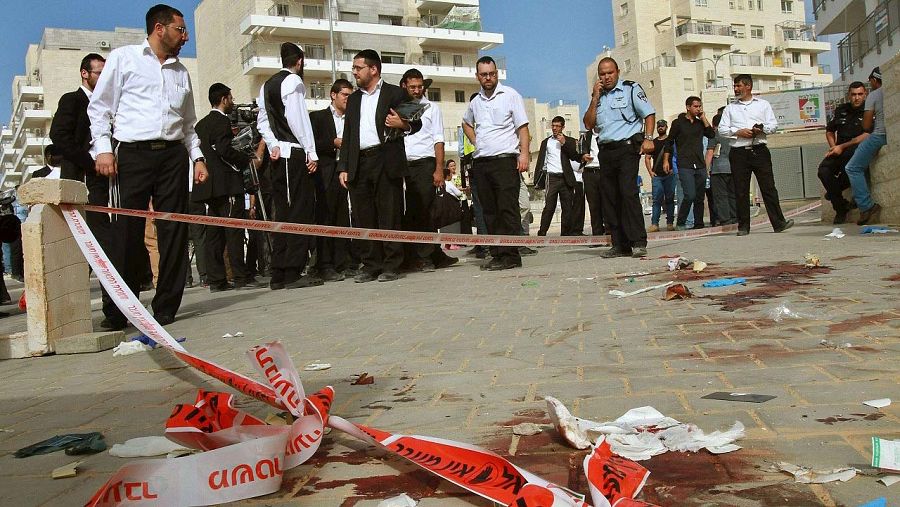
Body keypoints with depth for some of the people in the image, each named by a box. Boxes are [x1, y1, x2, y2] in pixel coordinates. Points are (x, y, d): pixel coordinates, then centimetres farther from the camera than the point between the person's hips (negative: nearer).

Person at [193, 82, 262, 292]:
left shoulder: (201, 124, 18)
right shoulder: (222, 121, -8)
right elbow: (225, 151, -18)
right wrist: (248, 161, -7)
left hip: (209, 185, 9)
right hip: (227, 184, -9)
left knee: (214, 232, 6)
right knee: (234, 230, -8)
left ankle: (215, 279, 6)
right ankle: (241, 276, -9)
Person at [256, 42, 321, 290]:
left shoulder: (267, 85, 18)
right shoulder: (294, 81, -5)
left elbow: (262, 122, 14)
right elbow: (297, 118, -13)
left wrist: (273, 145, 4)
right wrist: (311, 153, -12)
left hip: (278, 156, 8)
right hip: (296, 154, -8)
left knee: (282, 213, 9)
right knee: (301, 212, -7)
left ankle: (278, 274, 9)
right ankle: (293, 273, -10)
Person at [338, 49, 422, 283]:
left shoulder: (395, 93, 7)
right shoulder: (353, 99, 22)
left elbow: (416, 123, 6)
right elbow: (347, 136, 19)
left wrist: (403, 125, -17)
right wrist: (344, 167, 11)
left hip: (386, 162, -5)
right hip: (359, 165, 5)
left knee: (389, 216, -5)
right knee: (364, 218, 3)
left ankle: (391, 267, 1)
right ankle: (370, 266, 10)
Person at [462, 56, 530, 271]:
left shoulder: (510, 95, 1)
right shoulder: (475, 102, 16)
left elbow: (522, 127, -3)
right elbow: (466, 123, 36)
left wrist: (524, 153, -16)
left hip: (505, 160, -6)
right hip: (481, 163, 6)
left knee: (507, 209, -11)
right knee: (489, 211, 6)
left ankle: (510, 255, -12)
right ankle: (497, 255, 11)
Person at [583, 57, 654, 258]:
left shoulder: (631, 89, 5)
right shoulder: (598, 97, 19)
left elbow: (649, 113, -1)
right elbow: (589, 124, 10)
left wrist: (648, 138, -15)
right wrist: (595, 98, 3)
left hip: (627, 147, -6)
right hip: (605, 151, 6)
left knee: (628, 192, -18)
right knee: (609, 198, 2)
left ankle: (638, 242, -16)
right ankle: (620, 245, 6)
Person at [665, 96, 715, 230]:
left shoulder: (700, 123, 16)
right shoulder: (678, 123, 4)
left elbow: (712, 134, 2)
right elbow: (669, 142, 5)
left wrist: (703, 118, 2)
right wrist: (666, 160, -2)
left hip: (700, 166, 5)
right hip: (685, 166, -5)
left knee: (699, 197, 4)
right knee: (690, 195, -17)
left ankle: (699, 224, 12)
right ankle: (680, 223, -5)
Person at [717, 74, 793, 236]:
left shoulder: (763, 104, 14)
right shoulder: (730, 108, 15)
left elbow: (773, 124, 7)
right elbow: (722, 129, 6)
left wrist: (762, 129, -12)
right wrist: (738, 132, -9)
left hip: (760, 151, -1)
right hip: (739, 153, 1)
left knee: (768, 187, -5)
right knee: (741, 191, 0)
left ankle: (778, 223, -4)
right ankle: (743, 226, 7)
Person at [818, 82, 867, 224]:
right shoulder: (841, 110, 13)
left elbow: (867, 136, -14)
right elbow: (829, 131, 25)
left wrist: (842, 147, -16)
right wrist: (833, 147, 6)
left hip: (858, 149, -5)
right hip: (839, 150, 5)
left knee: (848, 155, -40)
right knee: (823, 171, -23)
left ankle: (834, 191, -12)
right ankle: (841, 207, -13)